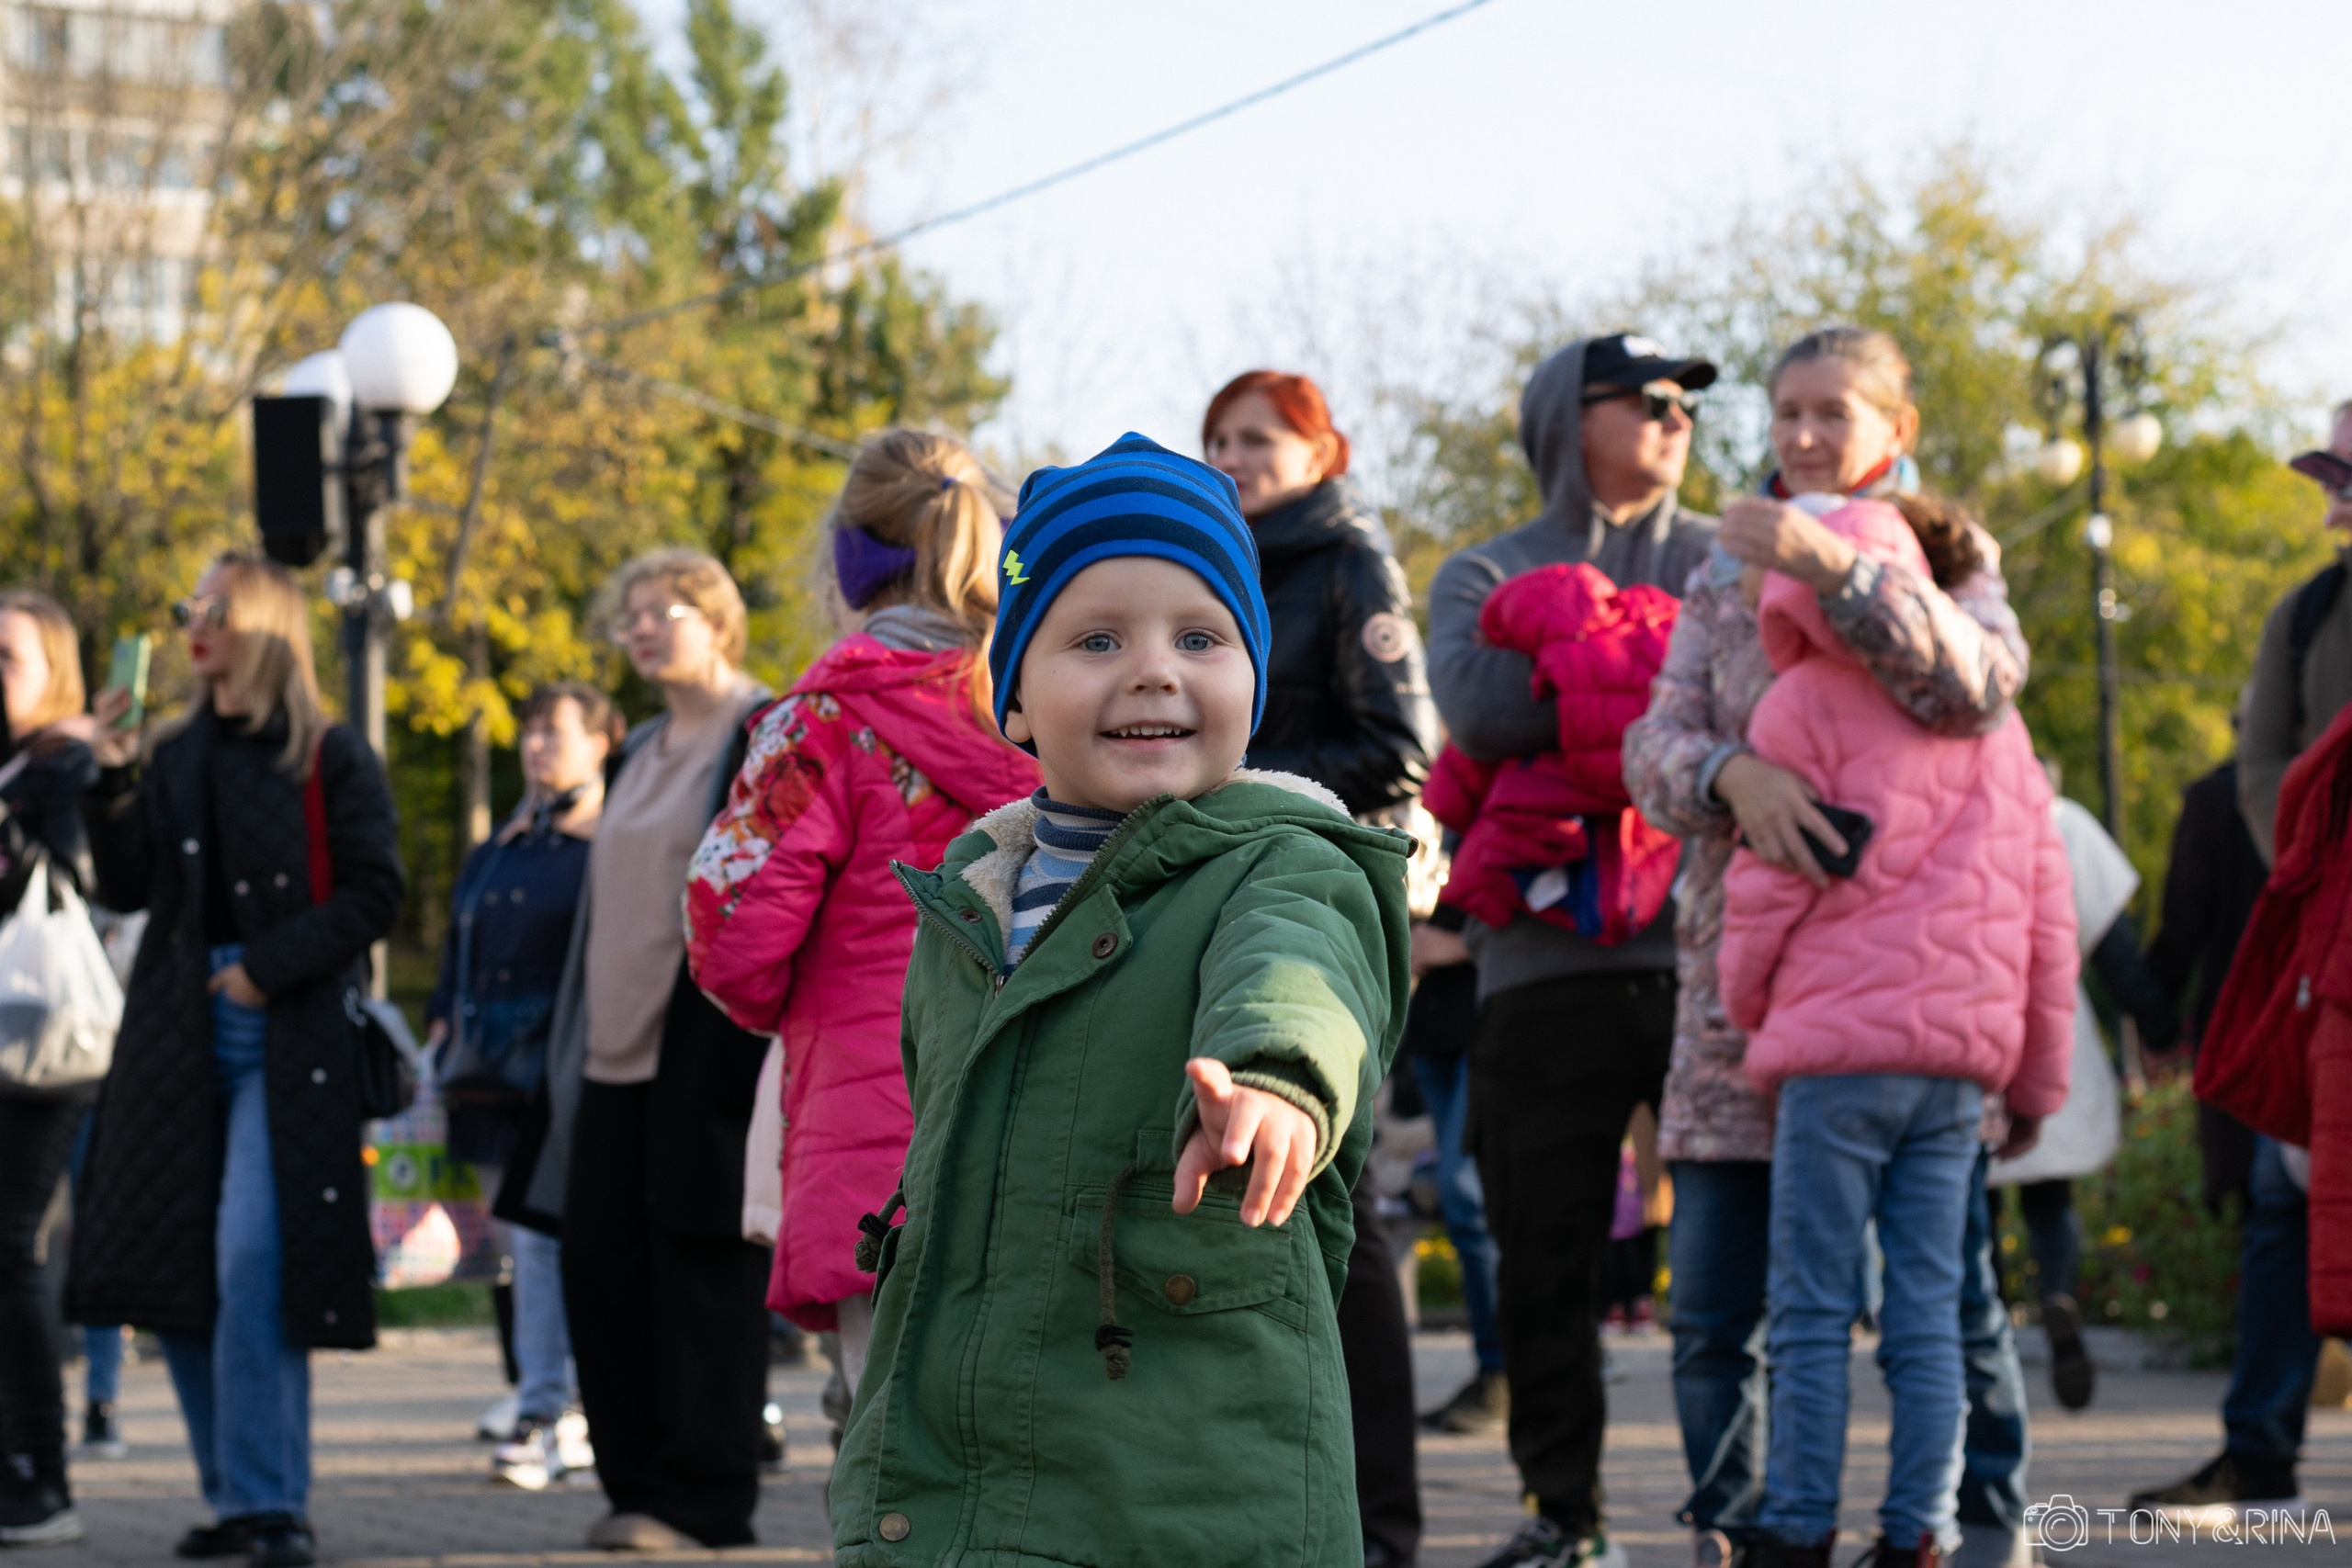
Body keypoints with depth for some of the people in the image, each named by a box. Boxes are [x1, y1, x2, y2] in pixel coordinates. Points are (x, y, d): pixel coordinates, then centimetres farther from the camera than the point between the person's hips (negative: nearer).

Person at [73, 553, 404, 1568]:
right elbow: (124, 890, 8)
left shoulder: (329, 758, 0)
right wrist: (115, 784, -5)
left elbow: (373, 892, -5)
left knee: (253, 1262, -14)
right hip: (178, 1040, 6)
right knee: (171, 1270, 5)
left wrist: (269, 969, -13)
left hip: (290, 1039, -5)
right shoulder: (174, 757, 13)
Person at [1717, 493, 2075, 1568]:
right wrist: (2039, 1075, 20)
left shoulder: (1804, 705, 0)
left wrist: (1746, 1006, 14)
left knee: (1811, 1315, 0)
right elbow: (2049, 911, 16)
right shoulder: (1992, 717, 16)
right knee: (1928, 1312, 5)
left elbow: (1767, 884, -3)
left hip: (1842, 1047, -5)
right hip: (1962, 1061, 5)